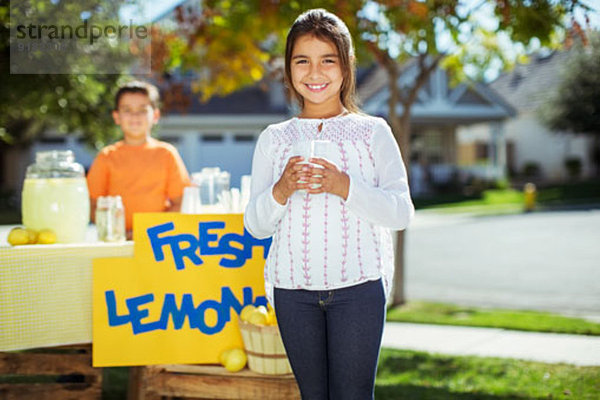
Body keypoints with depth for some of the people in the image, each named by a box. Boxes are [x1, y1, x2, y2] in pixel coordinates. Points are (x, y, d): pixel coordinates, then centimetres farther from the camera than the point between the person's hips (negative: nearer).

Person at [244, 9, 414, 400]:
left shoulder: (373, 132, 5)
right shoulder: (274, 138, 10)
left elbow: (402, 212, -3)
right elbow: (255, 225, 8)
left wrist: (344, 187, -16)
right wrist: (281, 191, -12)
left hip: (358, 284, -2)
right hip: (293, 288, 2)